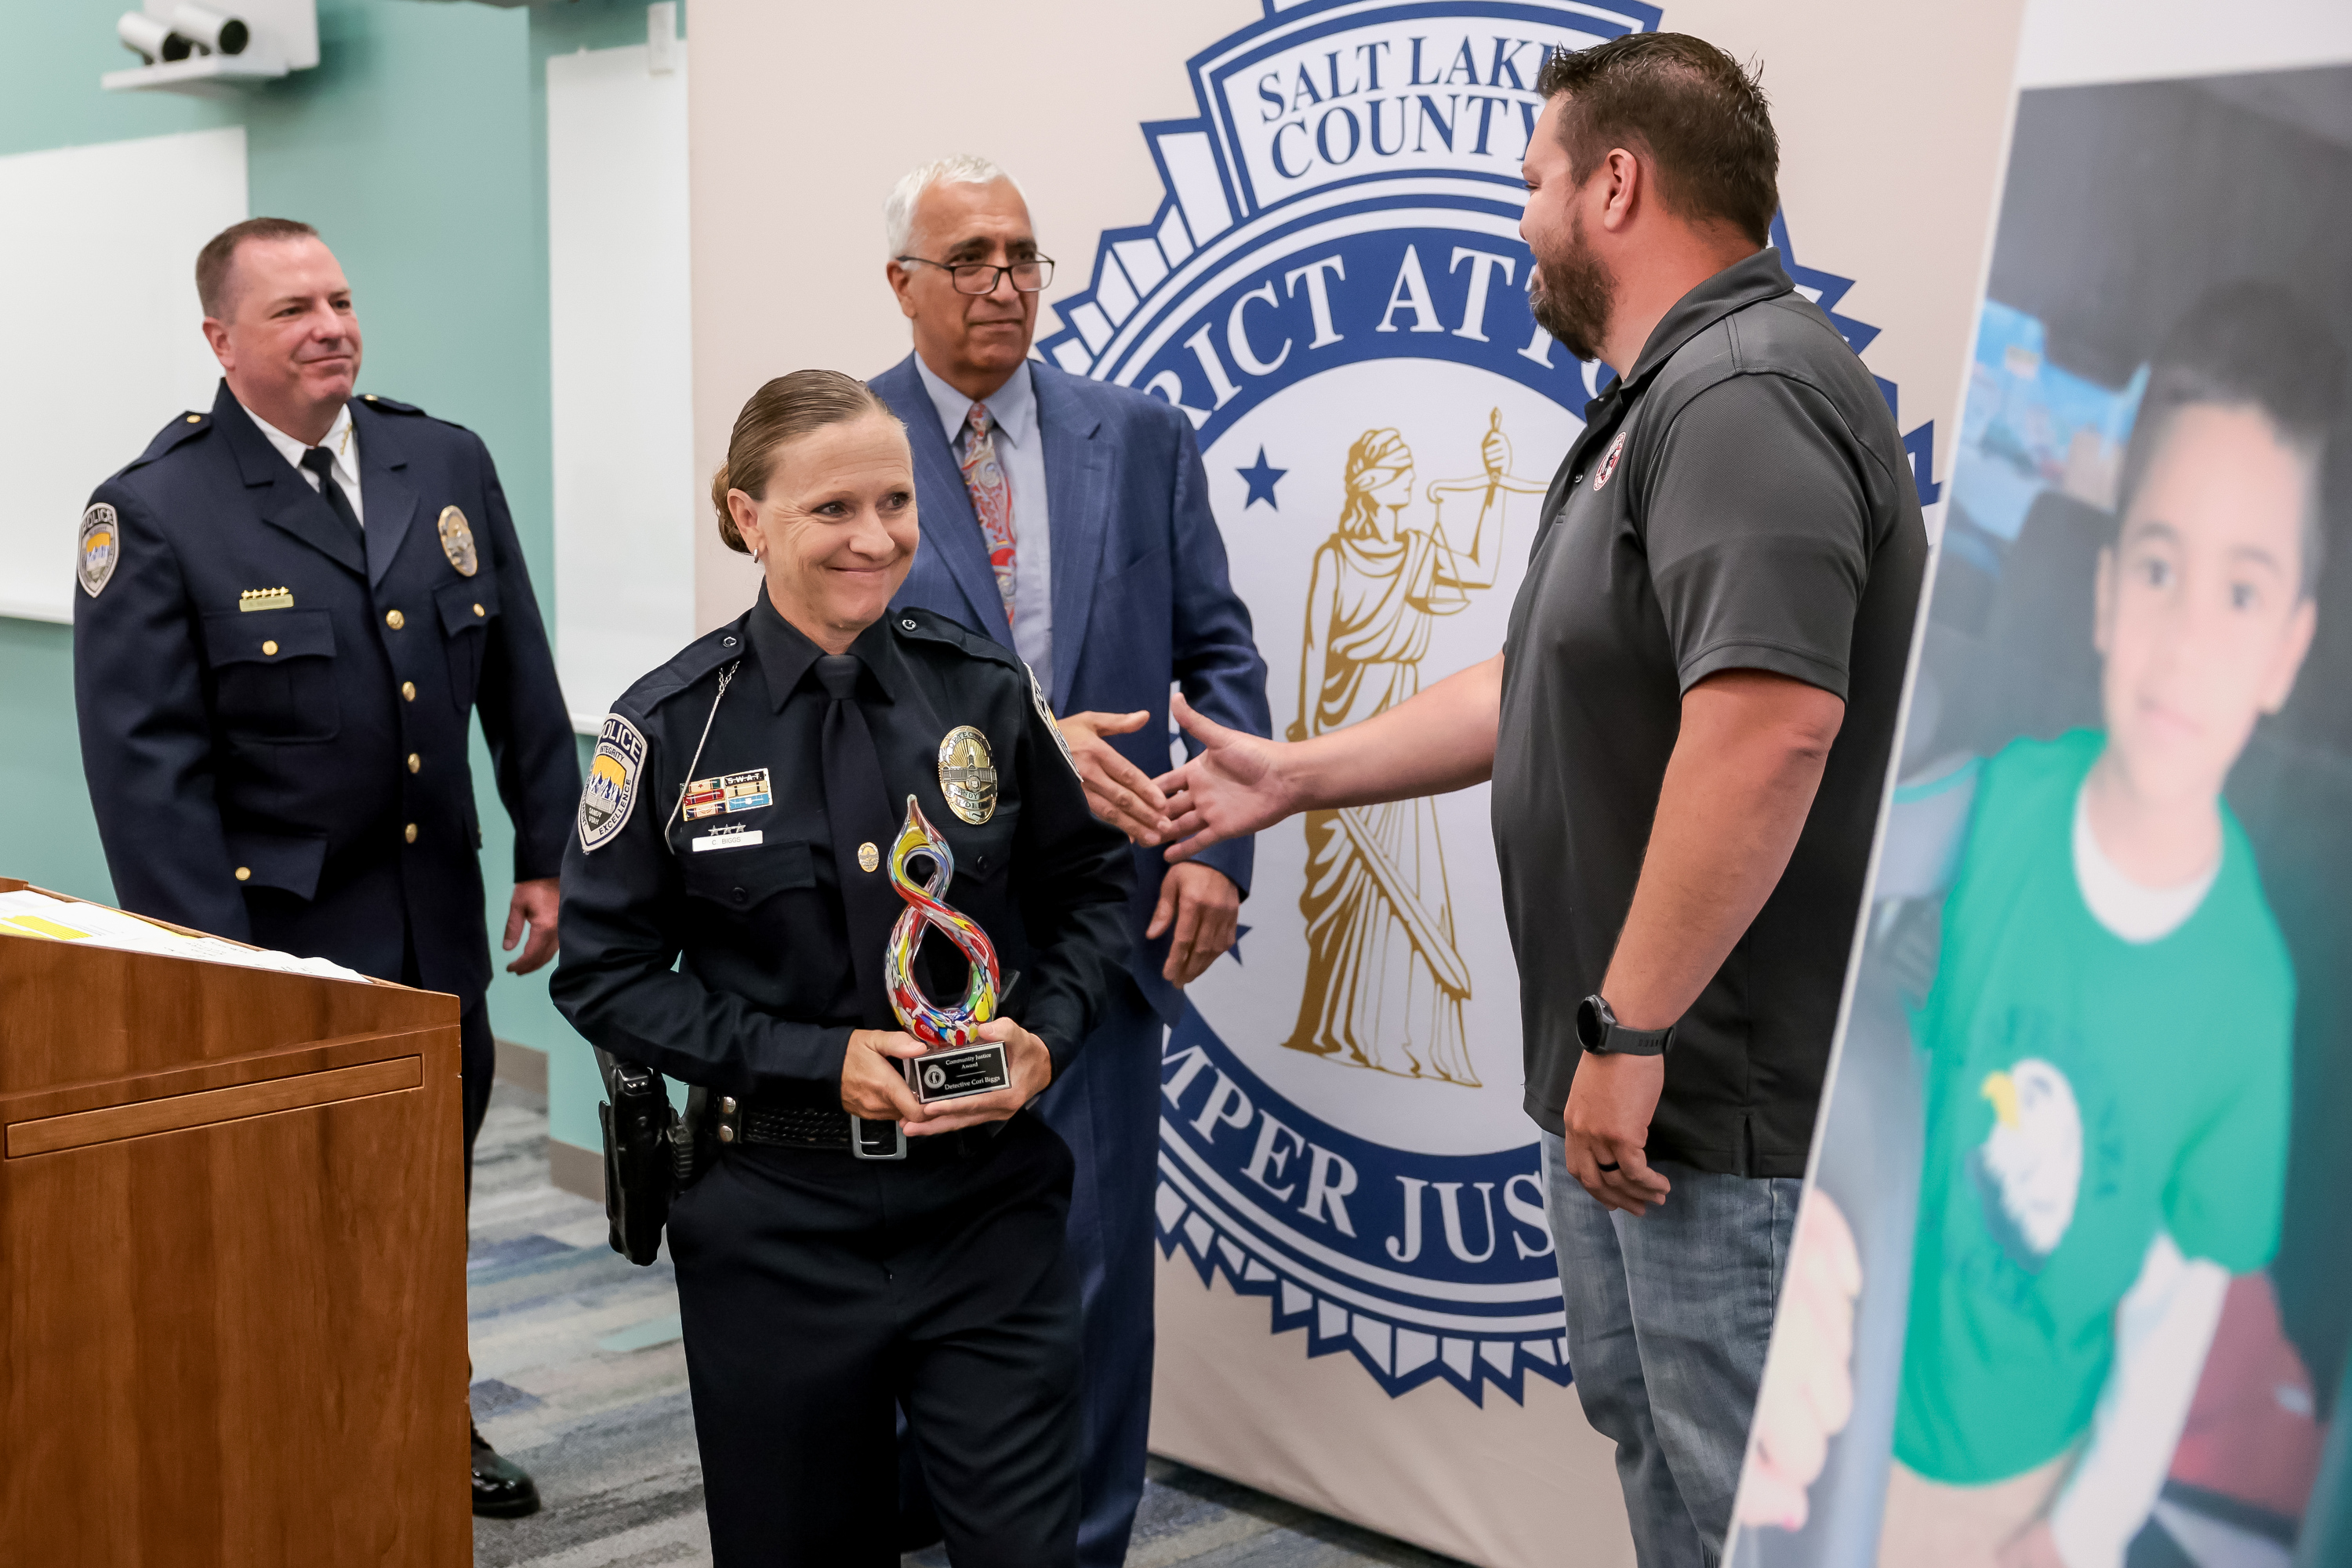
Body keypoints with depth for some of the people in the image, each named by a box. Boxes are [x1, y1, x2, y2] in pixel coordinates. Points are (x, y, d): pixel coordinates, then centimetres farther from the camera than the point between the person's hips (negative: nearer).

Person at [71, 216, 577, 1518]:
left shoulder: (448, 464, 4)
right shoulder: (155, 511, -10)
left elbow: (520, 682, 9)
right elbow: (144, 761, -13)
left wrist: (549, 852, 6)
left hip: (439, 920, 5)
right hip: (275, 934, -5)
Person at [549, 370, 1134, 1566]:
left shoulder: (983, 691, -1)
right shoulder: (672, 726, -6)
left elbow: (1090, 885, 10)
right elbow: (605, 973, -4)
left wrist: (1048, 1035, -9)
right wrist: (822, 1059, -14)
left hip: (985, 1206, 1)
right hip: (779, 1224, -1)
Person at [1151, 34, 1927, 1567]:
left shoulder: (1745, 393, -20)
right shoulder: (1665, 402, 16)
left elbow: (1768, 724, -31)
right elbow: (1557, 691, 21)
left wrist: (1630, 1030, -26)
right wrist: (1297, 775, 22)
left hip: (1723, 1102, -11)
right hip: (1633, 1084, 11)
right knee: (1653, 1442, 24)